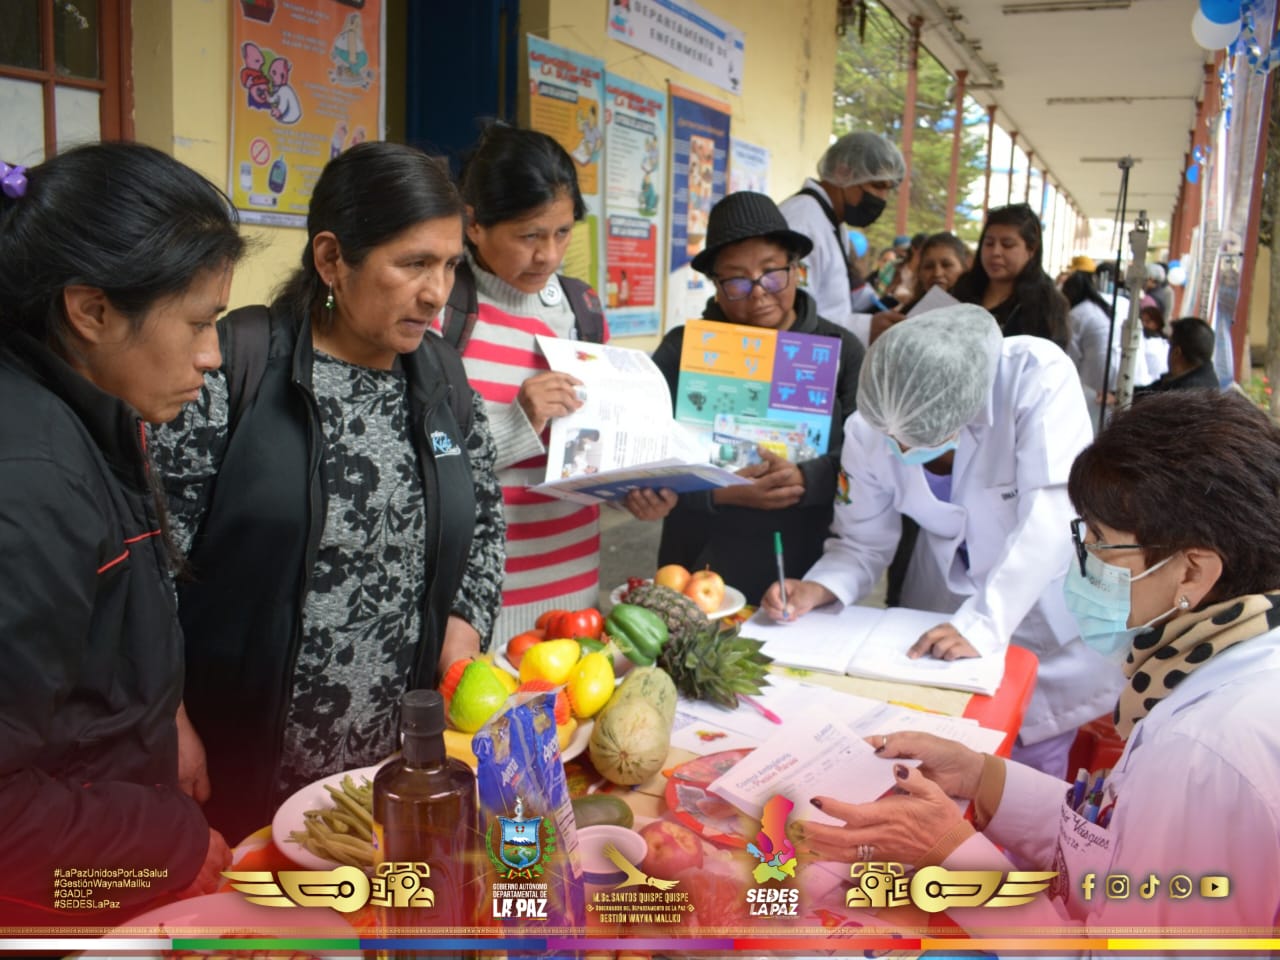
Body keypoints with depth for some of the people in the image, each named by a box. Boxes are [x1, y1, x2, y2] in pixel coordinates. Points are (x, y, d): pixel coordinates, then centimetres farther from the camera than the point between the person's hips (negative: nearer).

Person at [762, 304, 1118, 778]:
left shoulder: (1040, 378, -30)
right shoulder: (868, 430, -18)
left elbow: (1051, 519, -34)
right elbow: (862, 543, -9)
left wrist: (983, 625, -40)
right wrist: (817, 588, -29)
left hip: (1046, 594, -3)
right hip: (947, 592, 3)